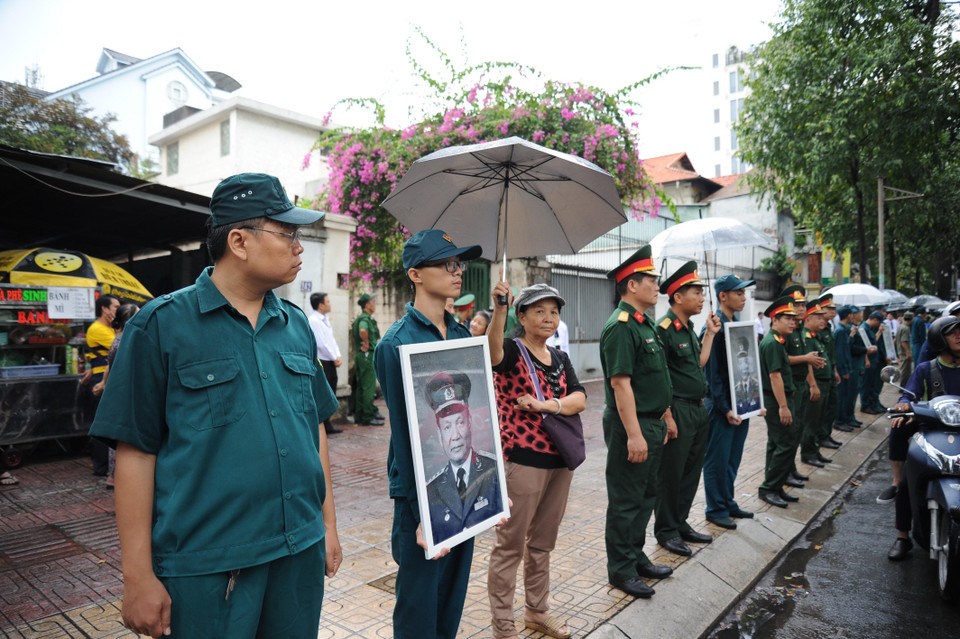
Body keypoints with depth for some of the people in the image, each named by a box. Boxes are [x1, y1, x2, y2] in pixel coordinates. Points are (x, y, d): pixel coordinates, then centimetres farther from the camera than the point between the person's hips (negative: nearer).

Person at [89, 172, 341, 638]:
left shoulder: (297, 325, 5)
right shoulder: (161, 325, -8)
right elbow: (136, 451, -8)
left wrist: (328, 524, 11)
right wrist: (138, 576, -7)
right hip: (205, 567, -4)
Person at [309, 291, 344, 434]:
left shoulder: (325, 319, 16)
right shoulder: (313, 320, -13)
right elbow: (321, 344, -17)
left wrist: (338, 356, 2)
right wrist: (335, 358, -11)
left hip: (330, 363, 9)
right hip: (321, 362, -9)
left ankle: (327, 425, 21)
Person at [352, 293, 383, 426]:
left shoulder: (359, 318, 17)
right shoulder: (365, 319, -16)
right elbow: (363, 331, -36)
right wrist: (367, 343, -23)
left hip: (360, 355, 10)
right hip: (367, 355, -10)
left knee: (361, 387, 14)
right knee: (369, 387, -5)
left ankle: (359, 415, 21)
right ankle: (368, 417, -1)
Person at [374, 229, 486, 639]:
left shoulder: (461, 333, 6)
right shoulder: (397, 343, -16)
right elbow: (405, 435, -16)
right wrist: (423, 516, -16)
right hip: (422, 494, -6)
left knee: (453, 600, 21)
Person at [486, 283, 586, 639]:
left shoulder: (560, 358, 11)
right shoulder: (512, 352, -9)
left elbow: (579, 399, -1)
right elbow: (493, 348, -34)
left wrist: (548, 405, -19)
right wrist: (498, 309, -51)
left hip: (560, 460, 7)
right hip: (521, 459, -6)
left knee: (542, 542, 20)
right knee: (511, 544, 4)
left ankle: (537, 610, 37)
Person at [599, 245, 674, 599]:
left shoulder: (645, 324, 14)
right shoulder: (620, 327, -18)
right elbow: (621, 383, -23)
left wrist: (664, 418, 19)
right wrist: (634, 434, -25)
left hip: (652, 424, 10)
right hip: (632, 426, -10)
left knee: (646, 496, 20)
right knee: (626, 501, 3)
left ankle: (636, 557, 35)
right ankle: (621, 570, 18)